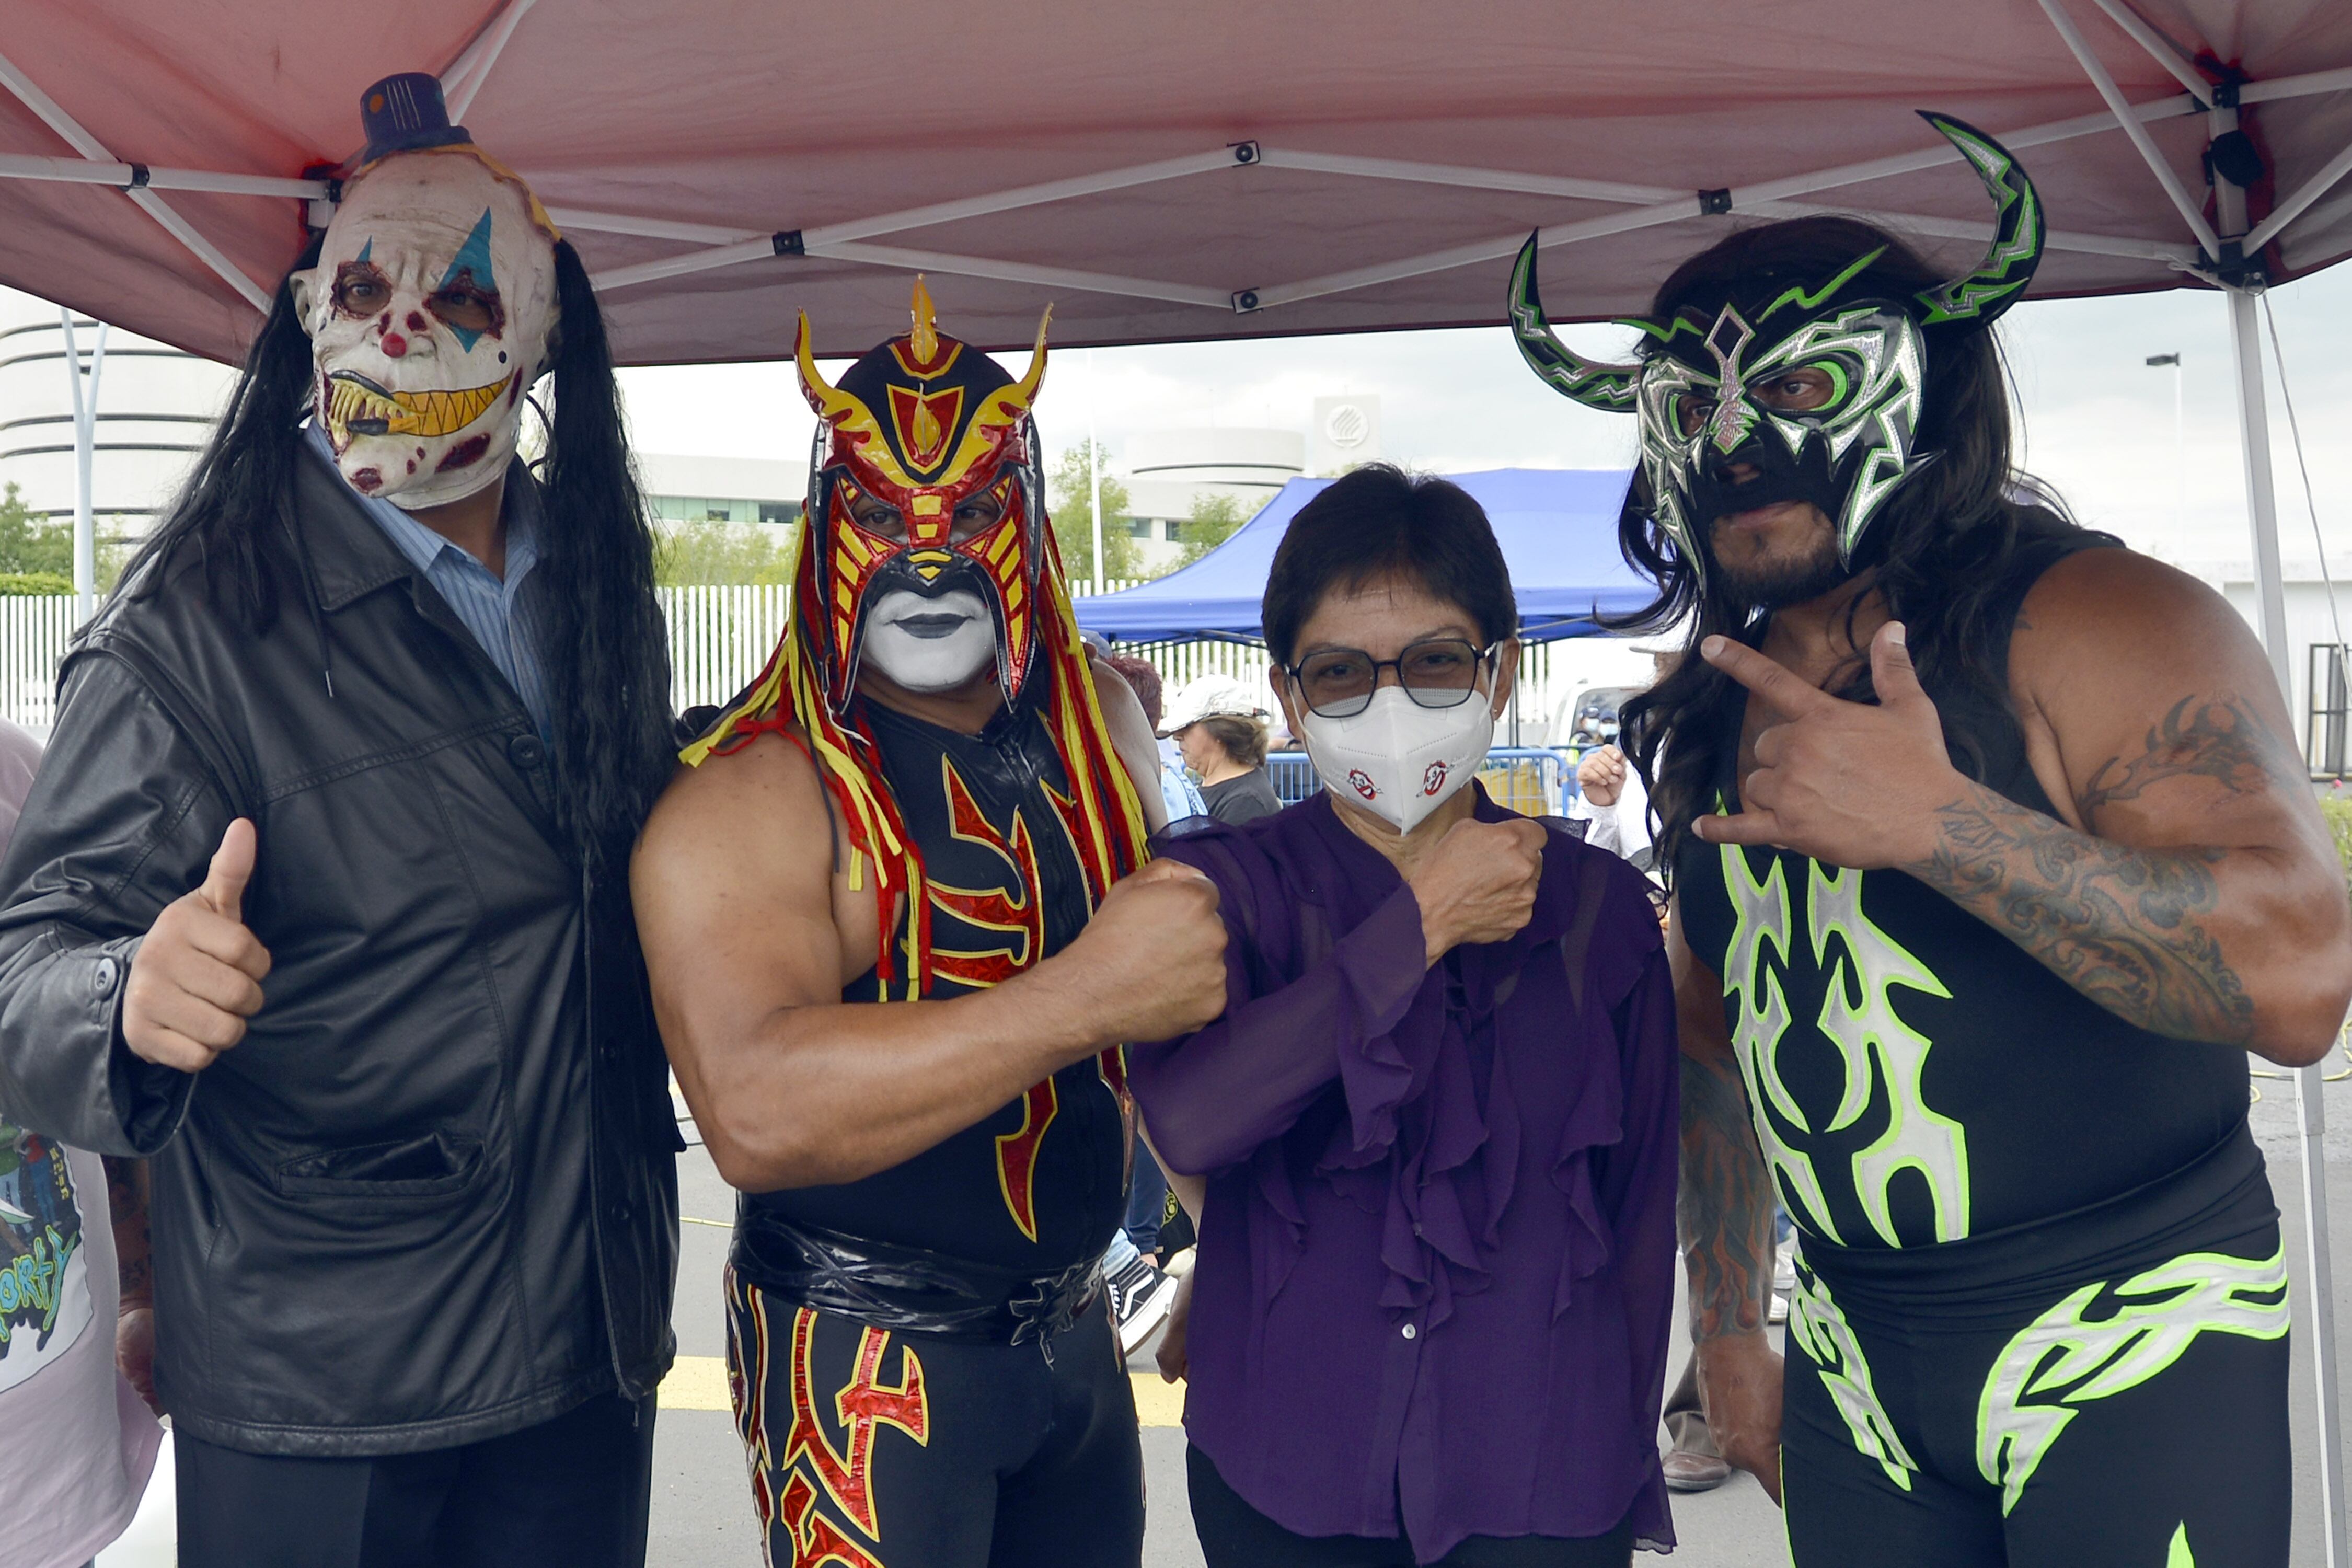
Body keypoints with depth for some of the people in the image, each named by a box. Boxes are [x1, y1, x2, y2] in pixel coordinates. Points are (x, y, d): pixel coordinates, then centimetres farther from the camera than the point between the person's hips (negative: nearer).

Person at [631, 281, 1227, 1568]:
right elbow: (754, 1111, -35)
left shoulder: (1101, 725, 1)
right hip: (869, 1360, -6)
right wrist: (1089, 993, -36)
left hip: (1071, 1327, 6)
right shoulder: (748, 798, -20)